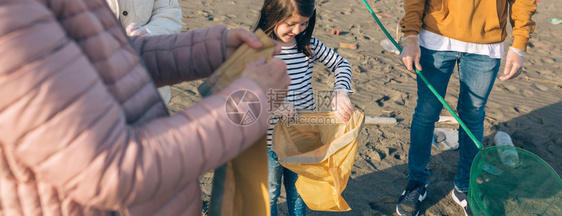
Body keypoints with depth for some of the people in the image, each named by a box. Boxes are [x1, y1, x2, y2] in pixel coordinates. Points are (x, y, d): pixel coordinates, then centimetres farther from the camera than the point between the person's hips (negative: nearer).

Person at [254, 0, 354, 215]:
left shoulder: (308, 44, -5)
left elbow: (341, 63, 6)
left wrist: (341, 92, -13)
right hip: (271, 140, -3)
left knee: (298, 192, 24)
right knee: (269, 193, 19)